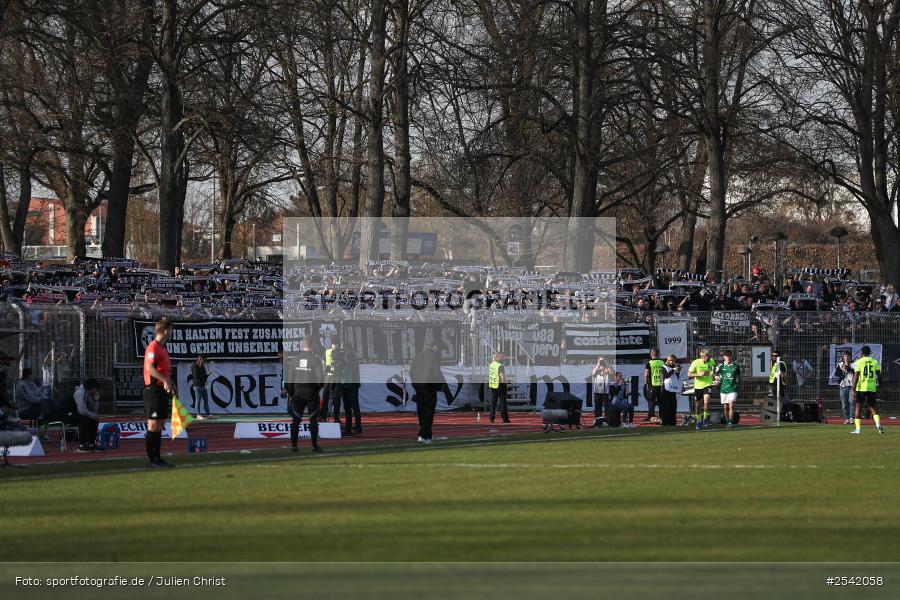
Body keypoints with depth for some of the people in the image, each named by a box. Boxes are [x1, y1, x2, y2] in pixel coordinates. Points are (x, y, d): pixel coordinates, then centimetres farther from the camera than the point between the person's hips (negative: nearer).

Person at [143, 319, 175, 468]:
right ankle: (150, 459, -6)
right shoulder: (153, 347, -13)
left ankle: (157, 458, 14)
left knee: (159, 425, 10)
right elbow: (150, 368, -24)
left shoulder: (163, 348, 18)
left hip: (163, 390, 10)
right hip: (154, 389, -10)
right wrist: (165, 381, -29)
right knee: (153, 425, -7)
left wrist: (169, 383, 15)